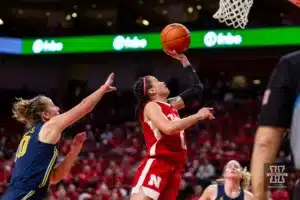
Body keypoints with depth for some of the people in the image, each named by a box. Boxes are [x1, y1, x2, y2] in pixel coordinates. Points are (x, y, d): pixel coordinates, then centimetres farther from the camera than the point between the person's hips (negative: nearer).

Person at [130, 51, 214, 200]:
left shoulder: (172, 105, 22)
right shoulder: (151, 106, -2)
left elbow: (197, 88, 30)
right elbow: (168, 128, -21)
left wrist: (184, 61, 25)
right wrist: (198, 116, -13)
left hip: (174, 168, 9)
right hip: (155, 165, -9)